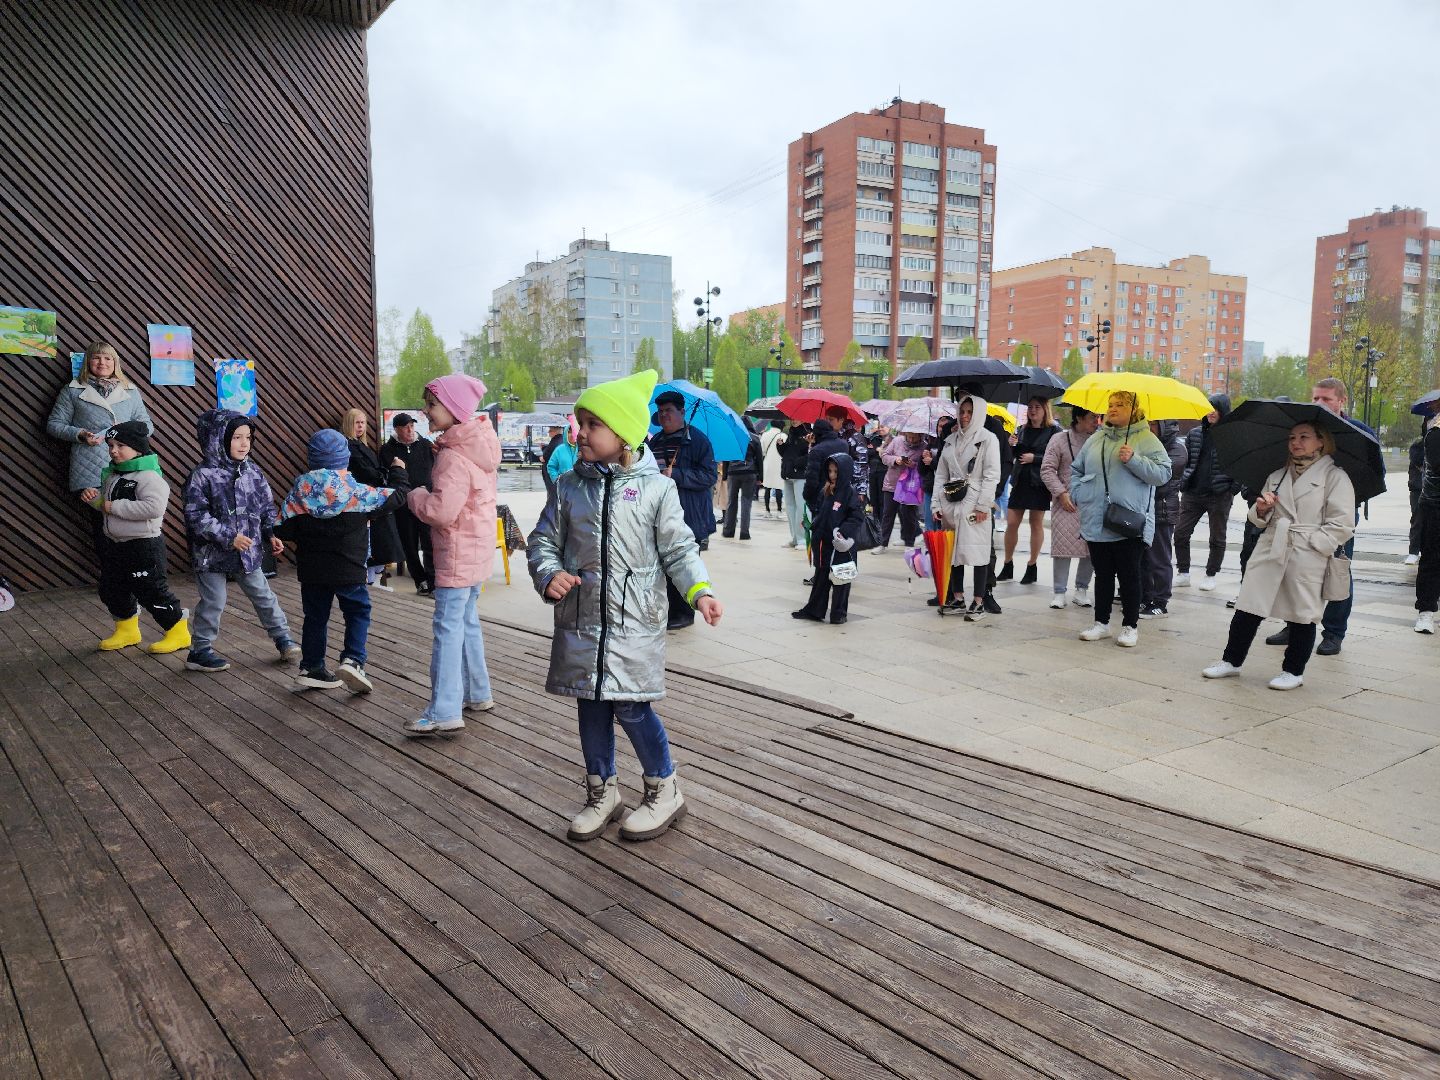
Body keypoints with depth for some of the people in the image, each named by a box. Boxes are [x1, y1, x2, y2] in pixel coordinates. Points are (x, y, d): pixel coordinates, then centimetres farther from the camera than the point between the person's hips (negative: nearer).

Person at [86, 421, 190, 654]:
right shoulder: (112, 475, 10)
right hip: (114, 545, 10)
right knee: (111, 590, 18)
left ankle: (178, 632, 12)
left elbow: (154, 507, -33)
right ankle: (127, 630, 36)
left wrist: (116, 506, -26)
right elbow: (106, 503, 25)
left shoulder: (148, 476, -19)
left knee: (150, 591, -3)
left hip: (143, 546, -10)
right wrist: (95, 498, 2)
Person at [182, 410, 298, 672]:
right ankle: (200, 651, 19)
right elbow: (196, 516, -18)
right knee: (213, 602, 4)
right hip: (212, 552, -5)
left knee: (263, 595, 13)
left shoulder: (253, 471, 2)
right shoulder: (202, 476, -15)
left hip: (249, 550, 5)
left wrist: (271, 534, -1)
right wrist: (229, 537, -23)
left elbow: (267, 507, 11)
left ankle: (283, 637, 24)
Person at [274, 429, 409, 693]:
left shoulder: (300, 490, -3)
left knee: (315, 617, 15)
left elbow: (282, 529, -3)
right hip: (349, 569, -3)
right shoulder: (357, 492, -12)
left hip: (311, 570, 4)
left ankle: (311, 668, 21)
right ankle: (353, 660, -7)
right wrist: (398, 473, 15)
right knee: (358, 613, 10)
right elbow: (396, 497, -3)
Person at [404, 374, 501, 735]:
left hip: (458, 552, -10)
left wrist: (414, 495, -9)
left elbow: (442, 511, -26)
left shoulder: (454, 457, -21)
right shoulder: (477, 445, 11)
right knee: (467, 620, 19)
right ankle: (477, 693, 29)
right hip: (477, 547, 10)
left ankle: (444, 712, -7)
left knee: (448, 626, -8)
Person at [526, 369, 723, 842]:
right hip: (580, 621, 4)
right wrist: (549, 575, -11)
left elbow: (679, 549, -2)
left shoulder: (656, 487, -4)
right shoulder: (569, 486, 4)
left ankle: (664, 790, 21)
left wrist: (700, 590, -17)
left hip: (634, 622, -4)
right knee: (591, 707, 12)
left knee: (632, 708, -1)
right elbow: (544, 541, 9)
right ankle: (602, 792, 31)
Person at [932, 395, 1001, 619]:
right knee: (953, 551, 8)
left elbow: (992, 475, -7)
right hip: (951, 503, 5)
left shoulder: (988, 438, 0)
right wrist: (936, 504, 6)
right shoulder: (951, 440, 15)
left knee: (978, 552, -4)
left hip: (975, 504, -5)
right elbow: (941, 474, 15)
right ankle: (957, 599, 18)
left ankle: (978, 602, 2)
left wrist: (983, 505, -14)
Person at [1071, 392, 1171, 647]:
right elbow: (1076, 469, 22)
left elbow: (1163, 473, -9)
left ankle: (1130, 626, 13)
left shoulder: (1146, 440, 0)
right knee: (1102, 575, 11)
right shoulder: (1096, 440, 13)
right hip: (1096, 522, 4)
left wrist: (1134, 460, -18)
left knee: (1129, 575, 2)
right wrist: (1079, 495, 7)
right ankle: (1101, 623, 20)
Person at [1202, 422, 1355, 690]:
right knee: (1248, 608, 3)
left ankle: (1293, 671, 18)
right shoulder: (1277, 476, 16)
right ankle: (1231, 661, 14)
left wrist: (1311, 542, -14)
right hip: (1269, 551, 5)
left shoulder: (1335, 477, 0)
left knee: (1301, 614, 4)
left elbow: (1342, 524, -7)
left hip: (1308, 558, -4)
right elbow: (1261, 520, 20)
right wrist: (1261, 509, -2)